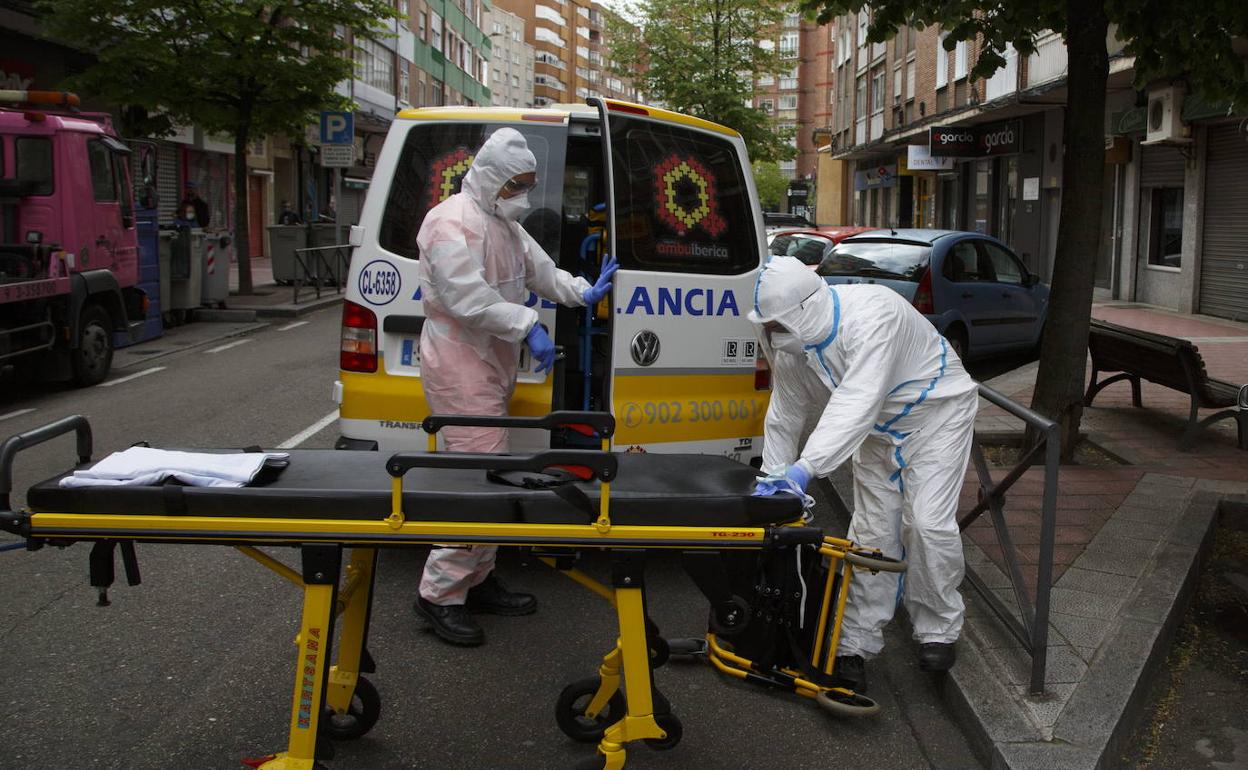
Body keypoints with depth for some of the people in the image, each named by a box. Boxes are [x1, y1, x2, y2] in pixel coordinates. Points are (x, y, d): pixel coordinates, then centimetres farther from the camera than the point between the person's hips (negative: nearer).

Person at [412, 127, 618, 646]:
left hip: (492, 368, 11)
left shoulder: (504, 224, 18)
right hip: (460, 370, -11)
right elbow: (467, 297, -25)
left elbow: (539, 269, 26)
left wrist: (582, 293, 14)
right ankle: (439, 595, -7)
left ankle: (476, 581, 23)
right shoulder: (454, 223, -15)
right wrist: (527, 325, -26)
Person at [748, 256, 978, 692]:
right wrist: (772, 475, -4)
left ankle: (938, 631, 7)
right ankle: (856, 645, 8)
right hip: (879, 427, 6)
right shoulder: (792, 340, -15)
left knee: (929, 523, -14)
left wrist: (805, 468, -54)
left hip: (937, 412, -6)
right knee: (872, 530, 4)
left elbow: (857, 401, -48)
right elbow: (786, 411, -2)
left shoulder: (871, 316, -39)